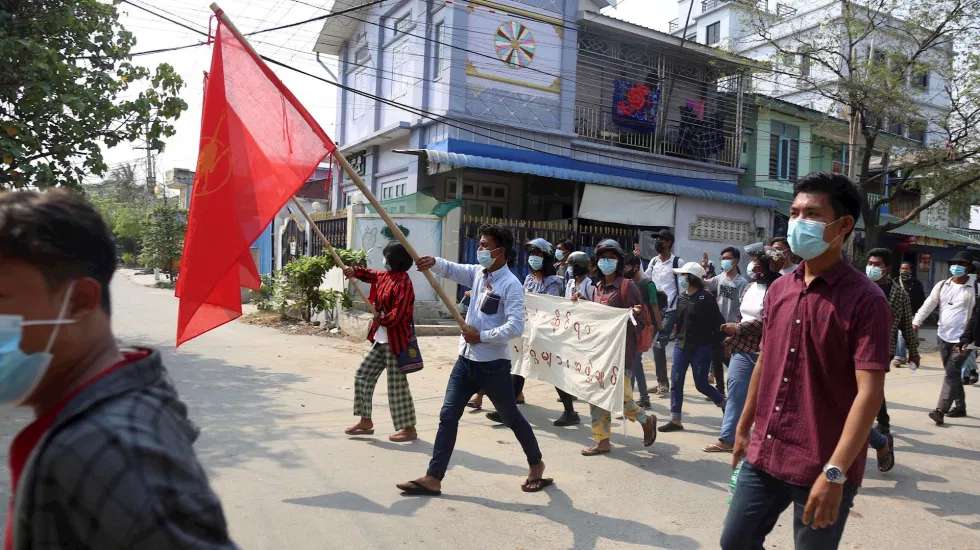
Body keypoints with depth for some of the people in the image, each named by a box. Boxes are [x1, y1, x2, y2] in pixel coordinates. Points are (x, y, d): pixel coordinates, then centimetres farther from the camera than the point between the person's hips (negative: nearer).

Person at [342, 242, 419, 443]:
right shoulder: (385, 276, 9)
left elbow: (397, 315, -25)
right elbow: (371, 274, 28)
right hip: (382, 340, 10)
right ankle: (366, 421, 24)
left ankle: (409, 429, 9)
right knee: (363, 375, 14)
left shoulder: (403, 283, -19)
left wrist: (380, 318, -7)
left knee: (397, 385, -3)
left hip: (395, 342, -10)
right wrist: (355, 272, 8)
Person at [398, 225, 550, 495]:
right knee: (448, 416, 3)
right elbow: (452, 269, 2)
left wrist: (481, 336, -19)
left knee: (511, 417, 11)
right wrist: (434, 262, -19)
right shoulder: (478, 273, 7)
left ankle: (536, 465, 34)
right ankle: (433, 478, 9)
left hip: (493, 364, -6)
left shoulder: (511, 285, -16)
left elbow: (516, 327, -24)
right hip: (466, 359, 7)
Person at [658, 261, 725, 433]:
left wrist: (712, 342, -8)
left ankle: (724, 404, 31)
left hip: (701, 348, -7)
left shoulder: (705, 298, -13)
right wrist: (676, 327, 5)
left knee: (701, 384, 3)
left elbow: (718, 322, -12)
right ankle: (675, 420, 9)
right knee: (676, 382, 2)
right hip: (682, 345, 7)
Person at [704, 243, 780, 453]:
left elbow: (765, 321, -21)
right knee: (735, 393, 6)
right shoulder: (748, 288, 11)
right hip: (741, 349, 7)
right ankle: (727, 439, 11)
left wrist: (738, 329, -15)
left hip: (763, 352, -7)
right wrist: (732, 337, 15)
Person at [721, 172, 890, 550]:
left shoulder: (865, 300, -14)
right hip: (764, 455, 6)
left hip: (822, 469, -6)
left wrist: (835, 472, -24)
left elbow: (869, 392, -19)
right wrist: (744, 428, 17)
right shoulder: (778, 289, 6)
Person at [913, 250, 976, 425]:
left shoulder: (973, 289, -8)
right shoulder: (942, 285, 7)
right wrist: (917, 321, -9)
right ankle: (960, 406, 29)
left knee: (951, 374, -10)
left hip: (961, 339, -5)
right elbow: (929, 304, 4)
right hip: (943, 336, 5)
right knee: (952, 373, 15)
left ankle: (940, 411, -13)